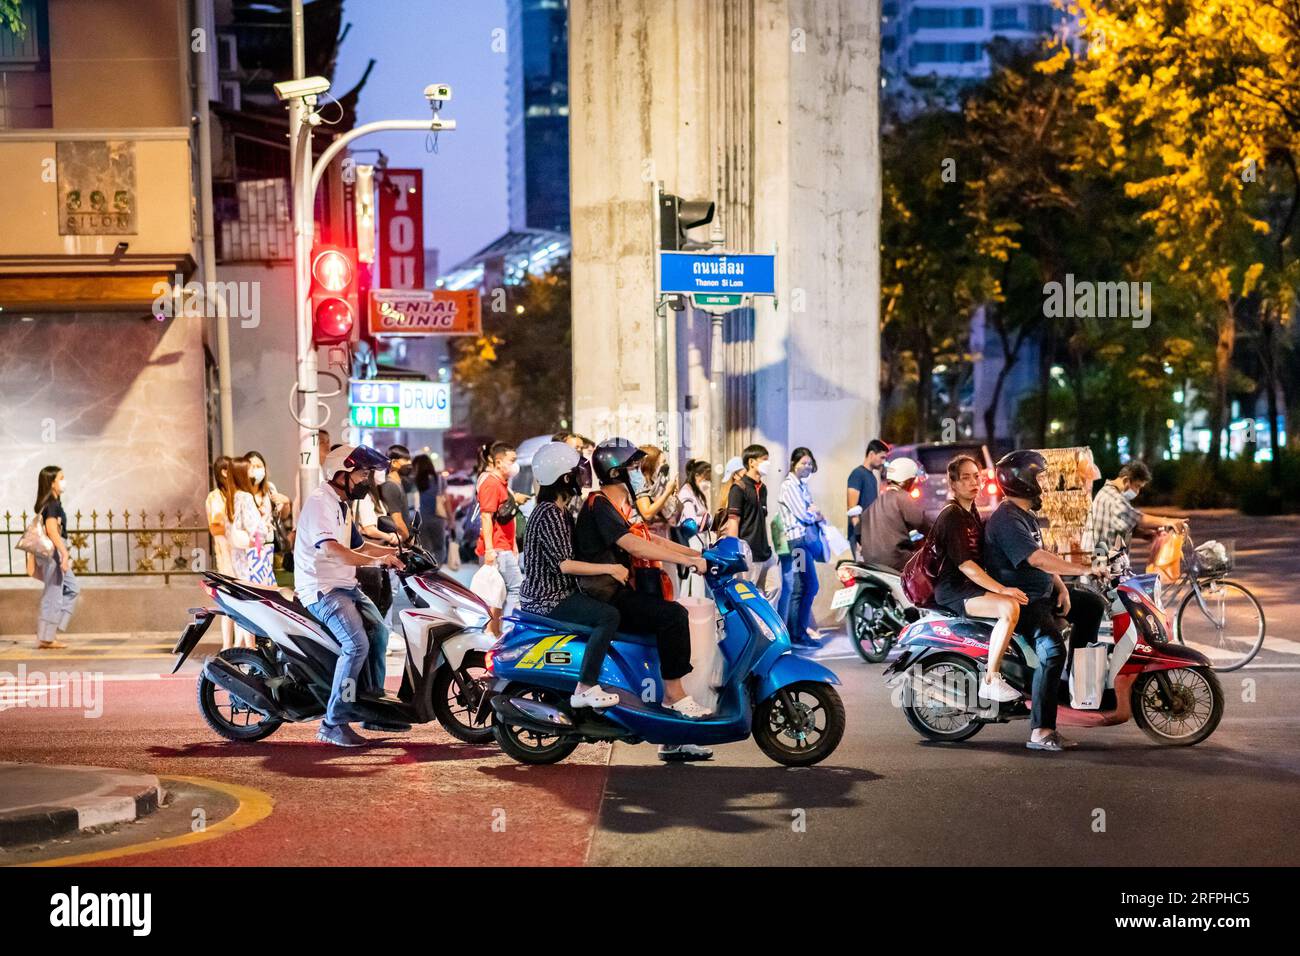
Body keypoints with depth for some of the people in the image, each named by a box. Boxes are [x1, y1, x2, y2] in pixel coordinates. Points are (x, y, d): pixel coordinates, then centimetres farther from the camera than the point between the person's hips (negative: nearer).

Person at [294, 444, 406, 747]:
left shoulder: (341, 506, 18)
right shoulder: (320, 502, -16)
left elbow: (358, 546, 25)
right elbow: (331, 548, -30)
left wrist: (395, 552, 12)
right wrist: (375, 561, -34)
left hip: (345, 586, 11)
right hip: (321, 588, -11)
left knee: (378, 633, 14)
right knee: (357, 645, -24)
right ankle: (333, 723, -20)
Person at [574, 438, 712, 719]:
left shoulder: (618, 506, 18)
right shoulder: (599, 505, -15)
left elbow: (652, 540, 17)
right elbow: (635, 546, -27)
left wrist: (700, 555, 6)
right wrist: (690, 561, -29)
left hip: (616, 593, 11)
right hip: (604, 598, -11)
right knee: (673, 615, -23)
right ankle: (674, 694, -19)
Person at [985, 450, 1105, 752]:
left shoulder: (1026, 515, 17)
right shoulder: (1006, 519, -19)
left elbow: (1044, 556, 19)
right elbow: (1037, 559, -30)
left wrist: (1061, 587, 3)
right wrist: (1082, 569, -29)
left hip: (1042, 593, 11)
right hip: (1020, 601, -11)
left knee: (1094, 604, 16)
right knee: (1053, 649, -29)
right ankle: (1041, 732, -31)